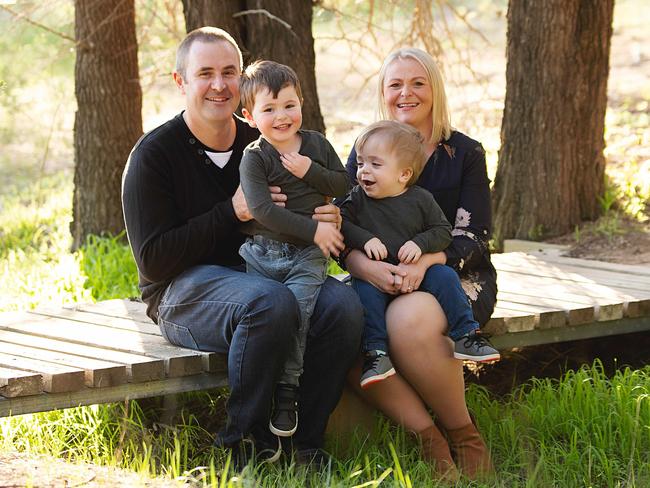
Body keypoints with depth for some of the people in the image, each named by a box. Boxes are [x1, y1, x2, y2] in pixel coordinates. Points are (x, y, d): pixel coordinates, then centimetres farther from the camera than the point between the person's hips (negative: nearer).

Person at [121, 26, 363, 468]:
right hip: (183, 290, -5)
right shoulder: (155, 154, -5)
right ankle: (245, 440, -19)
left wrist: (324, 222, -8)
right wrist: (231, 213, -18)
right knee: (271, 301, -36)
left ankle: (304, 439, -15)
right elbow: (153, 260, -11)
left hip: (261, 273, 5)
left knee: (343, 304, -25)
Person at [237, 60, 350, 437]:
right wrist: (314, 230, -17)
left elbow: (344, 186, 10)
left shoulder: (317, 144, 10)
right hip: (261, 252, 0)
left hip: (307, 255, 1)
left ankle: (288, 391, -13)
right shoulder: (254, 158, -3)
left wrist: (310, 172, -8)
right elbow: (262, 210, -15)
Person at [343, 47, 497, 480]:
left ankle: (463, 433, -16)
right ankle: (428, 438, -25)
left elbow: (471, 240, -4)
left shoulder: (464, 153, 4)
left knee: (408, 319, -37)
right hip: (383, 282, 3)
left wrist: (425, 261, -26)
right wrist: (368, 268, -23)